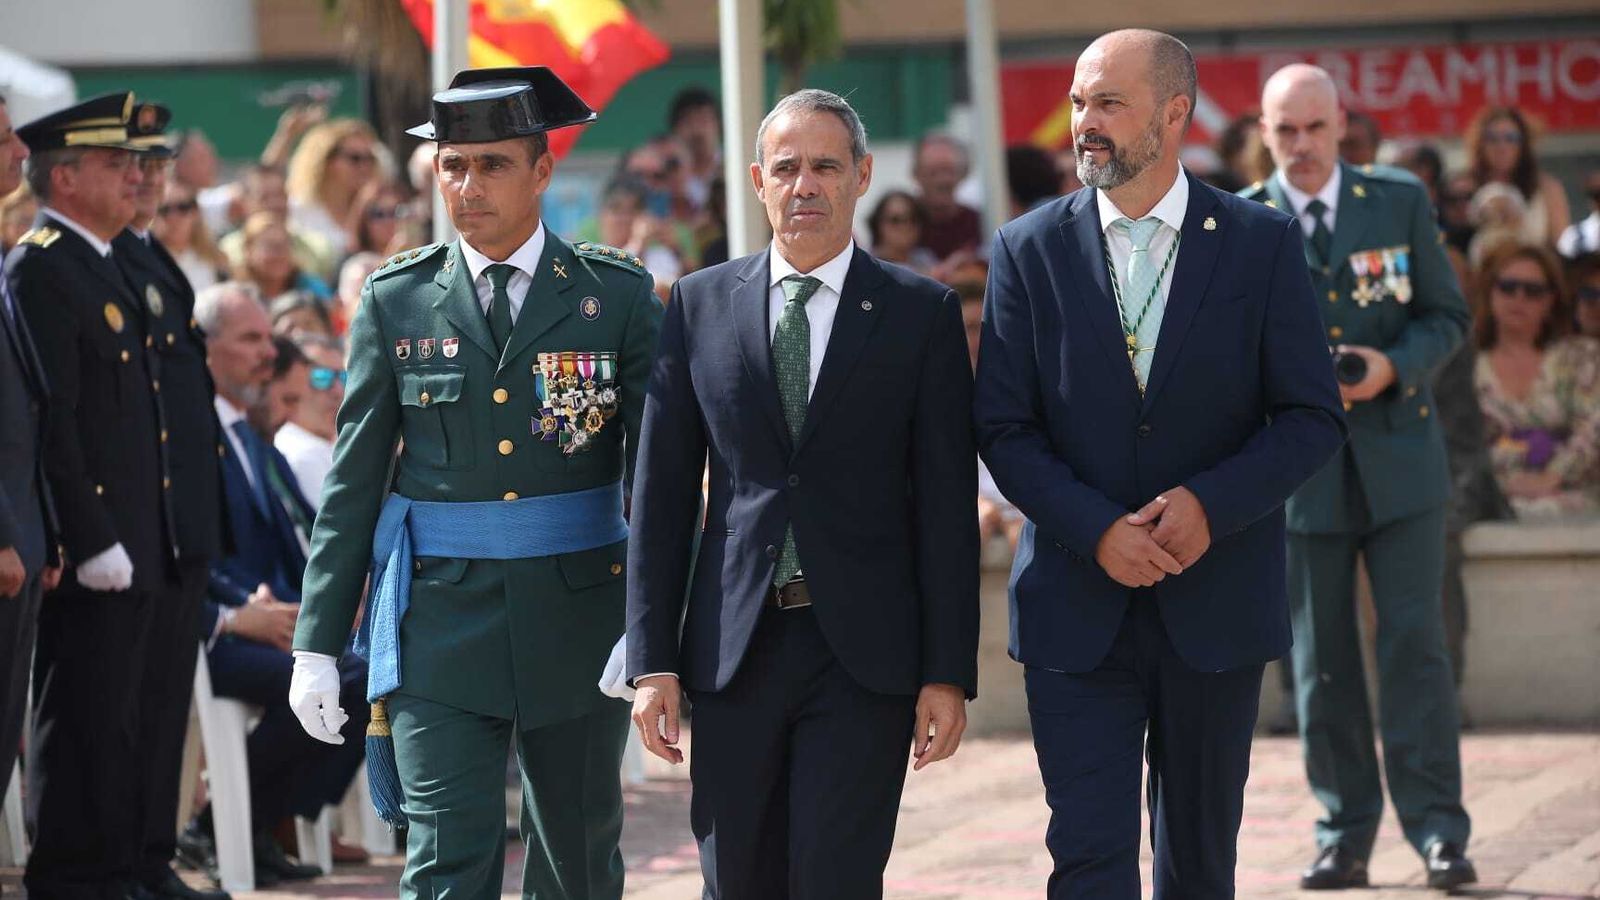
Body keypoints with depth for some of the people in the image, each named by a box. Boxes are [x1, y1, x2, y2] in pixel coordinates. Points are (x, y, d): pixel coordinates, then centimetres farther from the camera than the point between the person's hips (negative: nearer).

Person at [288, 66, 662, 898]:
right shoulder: (396, 300, 4)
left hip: (580, 616, 1)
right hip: (442, 621, -1)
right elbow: (354, 480, 6)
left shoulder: (617, 293, 2)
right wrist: (317, 642, 3)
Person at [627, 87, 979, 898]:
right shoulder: (701, 306, 8)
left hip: (864, 651, -2)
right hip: (736, 646, 2)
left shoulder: (921, 314, 2)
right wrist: (652, 660, 1)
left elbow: (947, 504, 1)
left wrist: (948, 673, -4)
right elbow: (662, 490, 7)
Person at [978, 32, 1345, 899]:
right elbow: (1003, 429, -1)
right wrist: (1097, 530, -16)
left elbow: (1312, 418, -1)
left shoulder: (1261, 243, -1)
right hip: (1076, 611, -1)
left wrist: (1211, 503, -17)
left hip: (1215, 605, 1)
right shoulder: (1029, 250, 1)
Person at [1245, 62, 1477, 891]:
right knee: (1321, 660, 4)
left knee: (1414, 642, -4)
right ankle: (1344, 837, 11)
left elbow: (1446, 315, 6)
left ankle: (1437, 829, -1)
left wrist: (1393, 366, -13)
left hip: (1398, 458, 0)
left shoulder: (1401, 201, 4)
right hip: (1301, 469, 0)